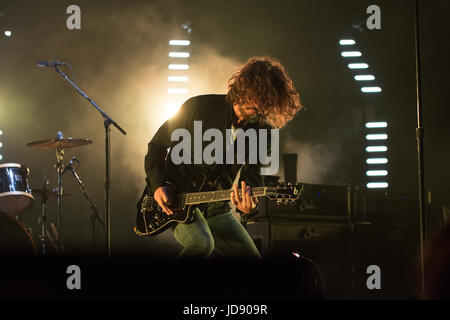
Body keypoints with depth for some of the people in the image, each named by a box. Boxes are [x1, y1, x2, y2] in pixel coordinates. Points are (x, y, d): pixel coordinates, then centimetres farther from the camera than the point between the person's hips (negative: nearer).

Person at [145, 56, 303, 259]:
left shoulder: (261, 131, -3)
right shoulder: (199, 107, -12)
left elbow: (252, 177, -4)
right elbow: (157, 145, -1)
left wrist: (249, 206, -27)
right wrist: (157, 185, -12)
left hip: (217, 208, 5)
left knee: (250, 256, -1)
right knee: (202, 244, -32)